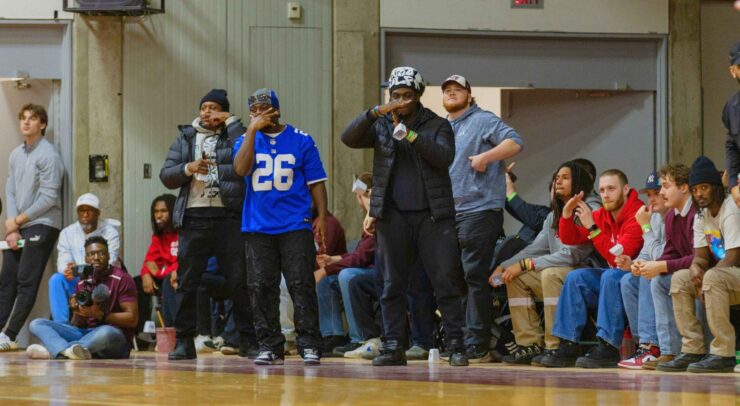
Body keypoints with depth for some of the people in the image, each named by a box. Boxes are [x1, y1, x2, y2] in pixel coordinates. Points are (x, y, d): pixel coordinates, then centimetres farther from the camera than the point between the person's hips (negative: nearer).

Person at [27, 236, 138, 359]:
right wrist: (78, 312, -10)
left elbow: (133, 319, -10)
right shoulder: (82, 283, 12)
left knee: (106, 333, -43)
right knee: (37, 324, -9)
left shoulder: (121, 279, -5)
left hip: (116, 338, -6)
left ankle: (54, 350, -36)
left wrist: (100, 315, -19)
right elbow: (78, 325, 13)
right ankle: (68, 351, -41)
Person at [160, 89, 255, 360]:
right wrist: (188, 168, -7)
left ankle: (249, 340, 4)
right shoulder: (185, 138, 17)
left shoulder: (233, 135, 8)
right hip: (193, 218, 2)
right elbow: (166, 176, 11)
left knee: (240, 281, -2)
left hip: (229, 218, -2)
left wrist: (231, 122, -7)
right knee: (187, 281, 2)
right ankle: (184, 341, 8)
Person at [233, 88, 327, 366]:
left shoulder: (300, 141, 5)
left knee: (302, 285, -7)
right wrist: (252, 130, -10)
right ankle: (270, 347, 8)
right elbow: (241, 169, -10)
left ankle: (310, 345, -5)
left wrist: (322, 217, -4)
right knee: (262, 287, 2)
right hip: (258, 226, 2)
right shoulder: (246, 141, 10)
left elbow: (316, 182, 6)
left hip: (295, 226, -2)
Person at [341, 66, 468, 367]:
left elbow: (445, 157, -11)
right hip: (394, 216, 2)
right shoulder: (380, 126, 10)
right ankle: (393, 347, 7)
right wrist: (374, 113, -17)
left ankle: (457, 345, -1)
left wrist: (410, 135, -18)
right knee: (392, 285, 3)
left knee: (446, 282, -4)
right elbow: (349, 138, -4)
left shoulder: (437, 125, 6)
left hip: (433, 215, -2)